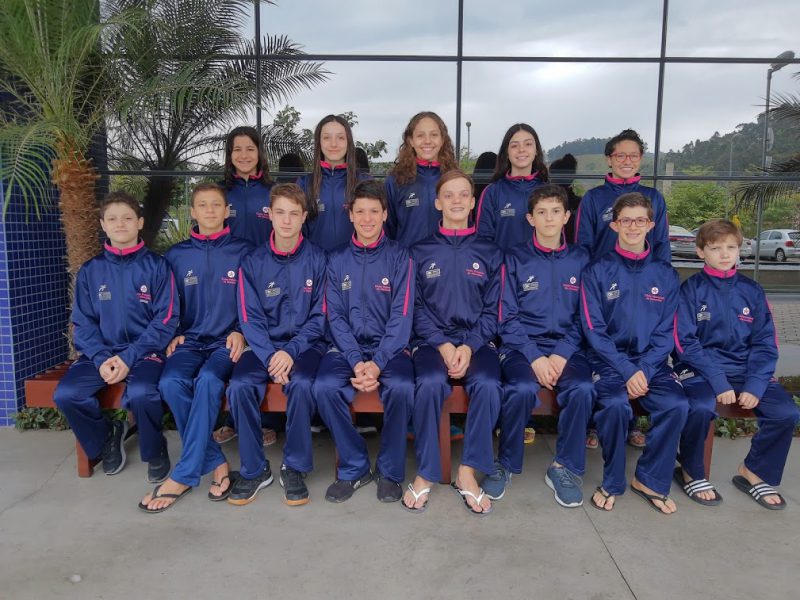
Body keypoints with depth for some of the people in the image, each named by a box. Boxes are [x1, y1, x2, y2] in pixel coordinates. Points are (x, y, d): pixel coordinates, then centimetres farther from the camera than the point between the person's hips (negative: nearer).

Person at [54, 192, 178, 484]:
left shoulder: (156, 266, -1)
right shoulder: (90, 270, 8)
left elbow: (166, 320, -6)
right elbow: (82, 323, 6)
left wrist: (128, 357, -16)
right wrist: (101, 359, -12)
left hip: (144, 351, -3)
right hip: (100, 353, 4)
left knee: (140, 393, -33)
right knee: (65, 394, -21)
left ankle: (155, 452, -2)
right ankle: (106, 437, 10)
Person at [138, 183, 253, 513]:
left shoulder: (243, 252, 6)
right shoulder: (176, 255, 15)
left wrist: (240, 332, -8)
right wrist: (173, 335, 2)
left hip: (226, 342, -2)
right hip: (189, 341, 3)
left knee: (208, 379, -33)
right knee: (171, 382, -29)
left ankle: (183, 475, -23)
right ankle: (216, 463, -16)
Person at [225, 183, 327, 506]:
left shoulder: (317, 259, -1)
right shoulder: (253, 262, 3)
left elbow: (319, 316, -2)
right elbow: (250, 319, 0)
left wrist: (291, 352, -15)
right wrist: (270, 357, -16)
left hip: (306, 344, -2)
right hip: (264, 345, 2)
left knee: (301, 384, -32)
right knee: (239, 385, -25)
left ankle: (295, 468, -10)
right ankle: (254, 470, -6)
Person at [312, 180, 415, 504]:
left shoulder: (399, 256, 2)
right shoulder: (337, 260, 7)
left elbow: (402, 316, -6)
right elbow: (335, 316, 1)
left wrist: (377, 363, -18)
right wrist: (356, 361, -14)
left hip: (390, 346, -1)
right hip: (347, 346, 2)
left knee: (401, 386, -32)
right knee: (325, 386, -28)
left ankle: (390, 471, -7)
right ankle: (354, 468, -6)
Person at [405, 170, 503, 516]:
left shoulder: (489, 253, 11)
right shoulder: (420, 251, 9)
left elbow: (491, 311, 6)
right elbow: (416, 307, 3)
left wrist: (469, 347, -11)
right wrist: (442, 344, -12)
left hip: (476, 341, 1)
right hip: (432, 340, 0)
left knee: (488, 385, -30)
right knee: (431, 382, -32)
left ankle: (467, 474, -15)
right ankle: (425, 474, -16)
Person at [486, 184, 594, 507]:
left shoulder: (580, 259, 11)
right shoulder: (515, 259, 5)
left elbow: (583, 317, 7)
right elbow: (508, 318, 0)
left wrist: (562, 355, -9)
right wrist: (535, 358, -13)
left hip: (566, 348, 2)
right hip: (522, 346, -1)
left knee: (583, 388, -29)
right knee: (522, 388, -31)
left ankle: (565, 468, -7)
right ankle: (505, 464, -7)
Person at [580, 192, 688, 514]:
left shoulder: (665, 274, 8)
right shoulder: (597, 271, 0)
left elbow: (666, 332, 4)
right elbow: (594, 330, -6)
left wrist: (644, 370, -11)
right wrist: (626, 371, -15)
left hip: (652, 362, 3)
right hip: (610, 360, -2)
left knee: (677, 405, -24)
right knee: (616, 404, -30)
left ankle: (651, 480, -1)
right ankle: (612, 483, -6)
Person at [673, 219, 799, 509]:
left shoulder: (751, 290, 8)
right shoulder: (691, 289, -2)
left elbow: (765, 343, 5)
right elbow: (686, 343, -9)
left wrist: (755, 386, -10)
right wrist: (718, 383, -18)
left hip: (745, 368, 4)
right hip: (700, 368, -4)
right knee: (701, 408, -32)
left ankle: (754, 472, 9)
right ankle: (691, 472, -4)